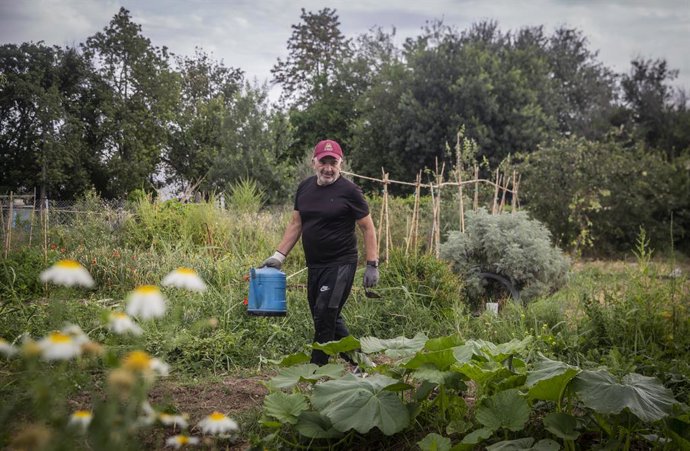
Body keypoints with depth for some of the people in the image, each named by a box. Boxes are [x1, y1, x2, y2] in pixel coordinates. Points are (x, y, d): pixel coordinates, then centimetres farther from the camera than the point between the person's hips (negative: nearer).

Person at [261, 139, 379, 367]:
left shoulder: (349, 191, -7)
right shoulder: (304, 187, 10)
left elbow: (368, 228, -5)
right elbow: (295, 224, 16)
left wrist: (372, 264, -10)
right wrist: (279, 255, 9)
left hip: (340, 264, -7)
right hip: (314, 265, 7)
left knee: (324, 314, -13)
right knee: (329, 318, 12)